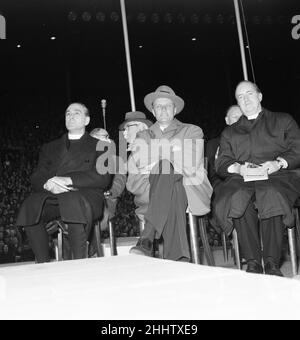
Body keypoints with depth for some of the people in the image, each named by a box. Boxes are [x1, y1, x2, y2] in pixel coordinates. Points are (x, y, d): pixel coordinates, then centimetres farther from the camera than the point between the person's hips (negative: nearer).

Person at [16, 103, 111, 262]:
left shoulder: (99, 146, 19)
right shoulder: (49, 148, 29)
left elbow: (103, 178, 1)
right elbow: (36, 178, 16)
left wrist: (68, 180, -14)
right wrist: (47, 184, -12)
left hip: (84, 196, -3)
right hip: (51, 196, 3)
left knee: (75, 203, -39)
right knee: (29, 207, -30)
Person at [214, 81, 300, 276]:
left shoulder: (283, 120, 24)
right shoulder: (229, 133, 29)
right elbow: (221, 163, 16)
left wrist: (278, 163, -10)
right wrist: (237, 168, -7)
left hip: (279, 176, -1)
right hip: (242, 179, 2)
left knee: (270, 194, -38)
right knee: (238, 197, -35)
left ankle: (272, 262, -32)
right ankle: (253, 262, -30)